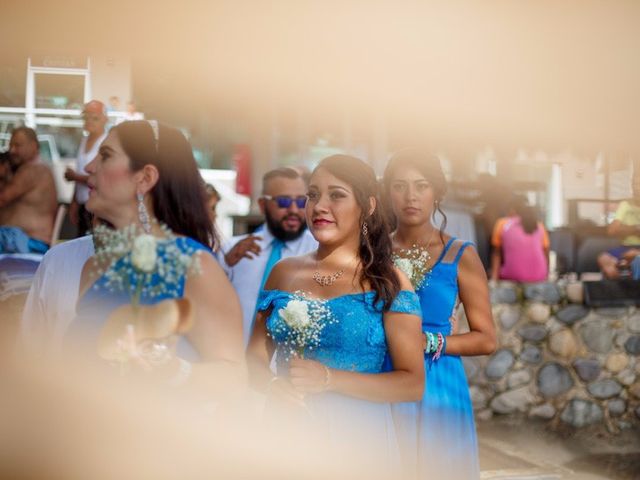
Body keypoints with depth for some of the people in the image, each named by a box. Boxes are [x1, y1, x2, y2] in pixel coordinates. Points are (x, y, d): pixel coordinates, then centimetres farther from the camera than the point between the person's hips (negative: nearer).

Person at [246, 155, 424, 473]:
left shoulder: (388, 283, -6)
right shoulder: (283, 272, 5)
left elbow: (413, 384, -10)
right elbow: (255, 357, 9)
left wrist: (329, 379, -21)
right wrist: (274, 386, -14)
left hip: (356, 439, -3)